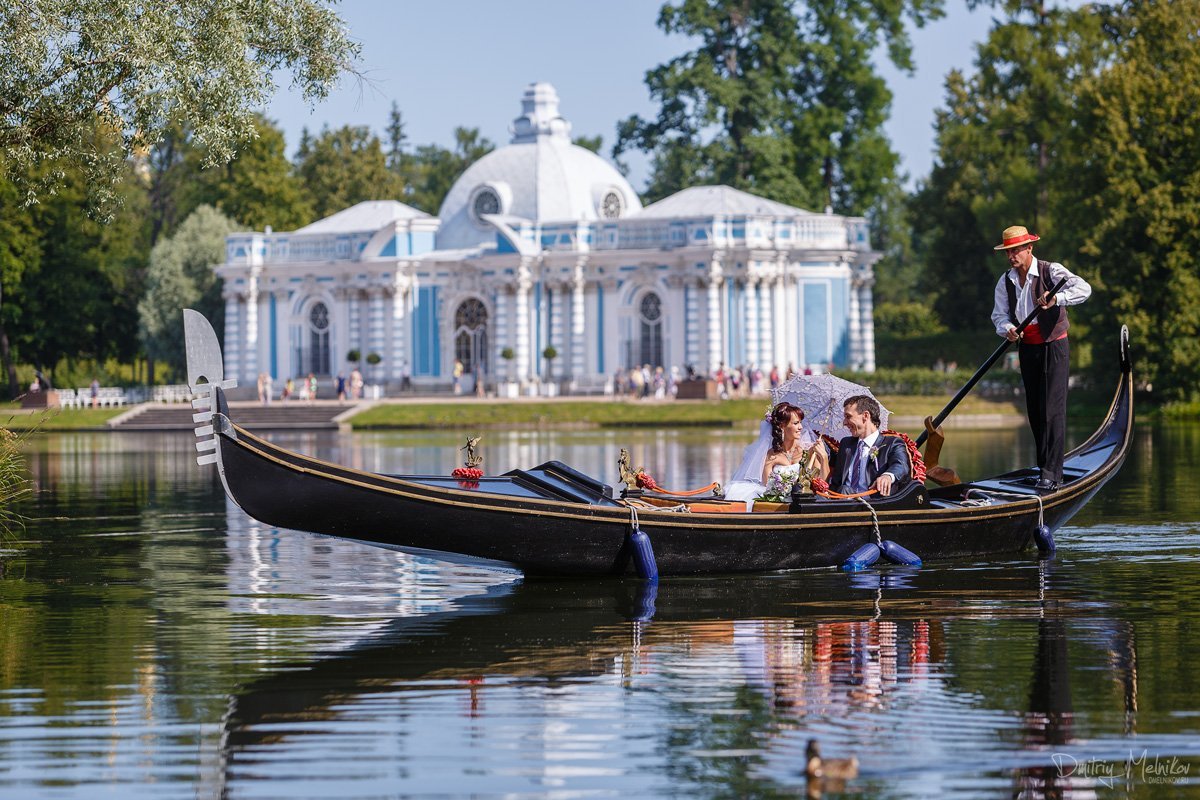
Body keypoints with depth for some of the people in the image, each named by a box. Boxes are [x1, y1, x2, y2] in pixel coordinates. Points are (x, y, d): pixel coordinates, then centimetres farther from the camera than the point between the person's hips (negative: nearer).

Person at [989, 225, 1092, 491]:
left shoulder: (1051, 271, -12)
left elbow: (1083, 289, -24)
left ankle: (1051, 474, -17)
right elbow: (999, 314, 4)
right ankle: (1045, 468, 15)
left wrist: (1057, 298, -42)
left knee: (1053, 408, -12)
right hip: (1027, 348, 6)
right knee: (1034, 410, 7)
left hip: (1054, 346, -6)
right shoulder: (1005, 282, 5)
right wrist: (1007, 328, -20)